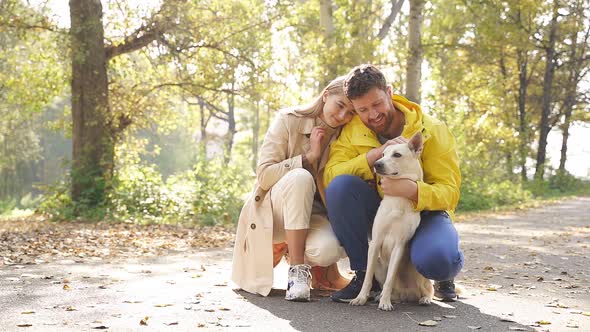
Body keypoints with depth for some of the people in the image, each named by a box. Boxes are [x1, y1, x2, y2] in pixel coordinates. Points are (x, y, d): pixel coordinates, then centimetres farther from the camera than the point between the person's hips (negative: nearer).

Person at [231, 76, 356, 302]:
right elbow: (264, 176, -16)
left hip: (311, 215, 2)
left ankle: (326, 271, 7)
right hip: (272, 213, -2)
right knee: (300, 177, -35)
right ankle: (297, 272, -27)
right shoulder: (289, 120, -10)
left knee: (328, 249, -34)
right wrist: (309, 158, -21)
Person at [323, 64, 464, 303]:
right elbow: (330, 175, -19)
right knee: (341, 186, -27)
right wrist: (375, 154, -31)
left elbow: (449, 191, -17)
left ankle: (443, 277, 6)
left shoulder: (432, 131, -12)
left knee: (437, 259, -37)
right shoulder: (352, 131, -5)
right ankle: (364, 273, -12)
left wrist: (412, 190, -39)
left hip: (422, 212, -3)